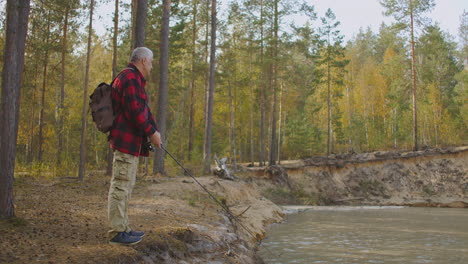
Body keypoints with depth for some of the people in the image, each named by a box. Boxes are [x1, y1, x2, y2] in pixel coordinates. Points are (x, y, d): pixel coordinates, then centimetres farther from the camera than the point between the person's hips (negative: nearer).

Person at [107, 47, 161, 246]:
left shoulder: (133, 78, 23)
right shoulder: (131, 77, -12)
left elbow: (142, 109, 22)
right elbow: (135, 109, -20)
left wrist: (153, 131, 10)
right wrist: (151, 132, -13)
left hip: (130, 142, 12)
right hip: (126, 140, -12)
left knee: (126, 185, 15)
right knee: (121, 185, -9)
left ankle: (122, 228, 22)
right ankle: (117, 233, -5)